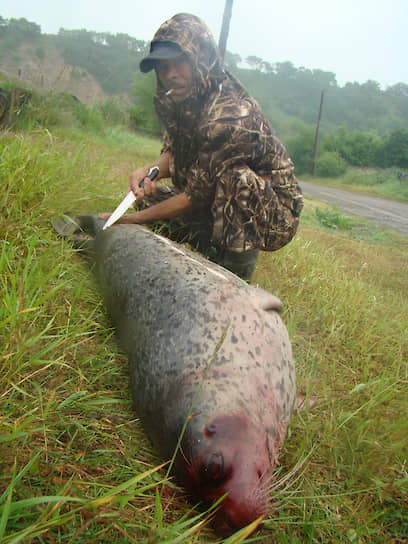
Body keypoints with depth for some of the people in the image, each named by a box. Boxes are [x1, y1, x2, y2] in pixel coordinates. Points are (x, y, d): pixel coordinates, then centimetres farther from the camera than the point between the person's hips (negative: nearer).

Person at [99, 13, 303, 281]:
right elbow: (173, 154, 7)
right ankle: (219, 250, 9)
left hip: (274, 216, -7)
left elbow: (197, 195, -26)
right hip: (216, 206, 8)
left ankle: (238, 274, -19)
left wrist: (135, 217, -16)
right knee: (148, 197, 4)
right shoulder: (178, 100, -4)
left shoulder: (232, 117, -30)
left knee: (236, 177, -38)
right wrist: (150, 170, -17)